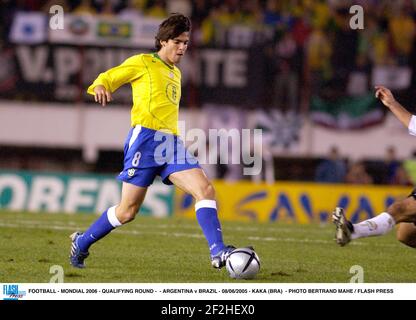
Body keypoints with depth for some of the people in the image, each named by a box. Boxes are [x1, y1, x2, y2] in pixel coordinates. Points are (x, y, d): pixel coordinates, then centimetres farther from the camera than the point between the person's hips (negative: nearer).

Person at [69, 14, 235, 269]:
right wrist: (100, 87, -21)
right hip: (146, 138, -6)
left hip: (172, 143, 7)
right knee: (128, 210, -4)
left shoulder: (176, 74, 25)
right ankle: (81, 243, 17)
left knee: (205, 189, -15)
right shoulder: (142, 63, 5)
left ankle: (218, 253, -22)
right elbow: (108, 78, 3)